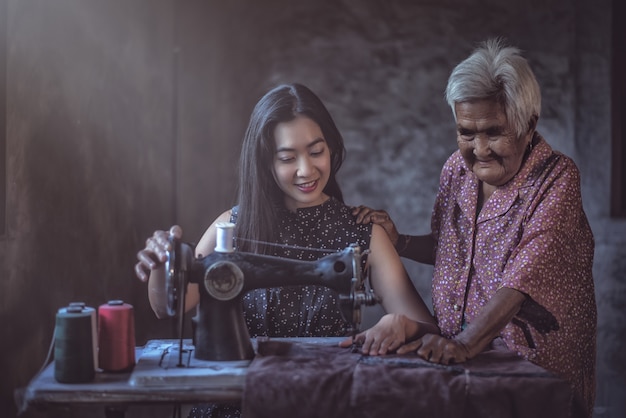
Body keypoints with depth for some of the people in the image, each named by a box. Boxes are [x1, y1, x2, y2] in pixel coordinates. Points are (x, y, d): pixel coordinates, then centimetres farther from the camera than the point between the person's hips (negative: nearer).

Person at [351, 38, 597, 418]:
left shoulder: (556, 178, -12)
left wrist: (467, 342, -37)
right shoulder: (457, 169, 6)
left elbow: (522, 279, -25)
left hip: (537, 367, -5)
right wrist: (398, 242, 4)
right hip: (458, 357, 5)